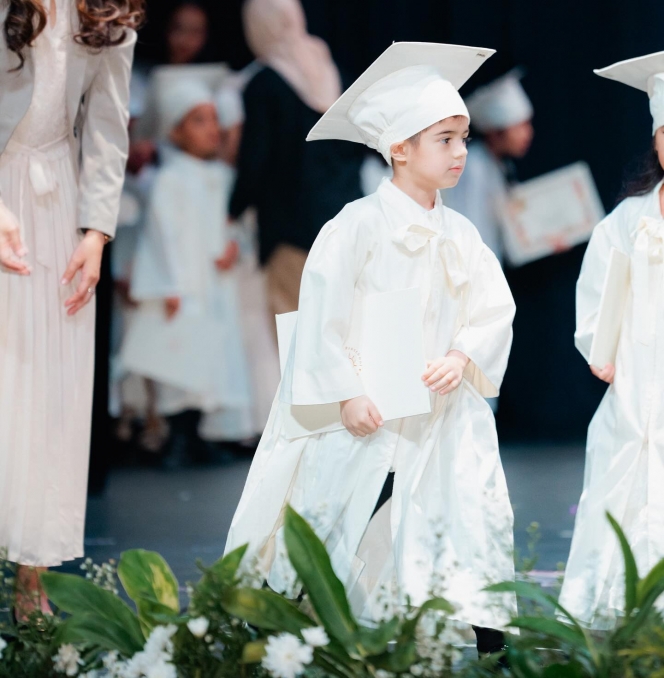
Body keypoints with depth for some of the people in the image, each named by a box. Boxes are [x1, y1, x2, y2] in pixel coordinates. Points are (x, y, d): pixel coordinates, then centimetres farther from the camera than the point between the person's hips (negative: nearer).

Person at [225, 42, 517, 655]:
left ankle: (487, 628, 1)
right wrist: (348, 393, -17)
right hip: (364, 409, -5)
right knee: (329, 519, 0)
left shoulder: (461, 236, 7)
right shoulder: (359, 224, -10)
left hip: (442, 409, 5)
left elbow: (494, 311, 8)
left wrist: (462, 358, -11)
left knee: (475, 514, -4)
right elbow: (323, 310, -13)